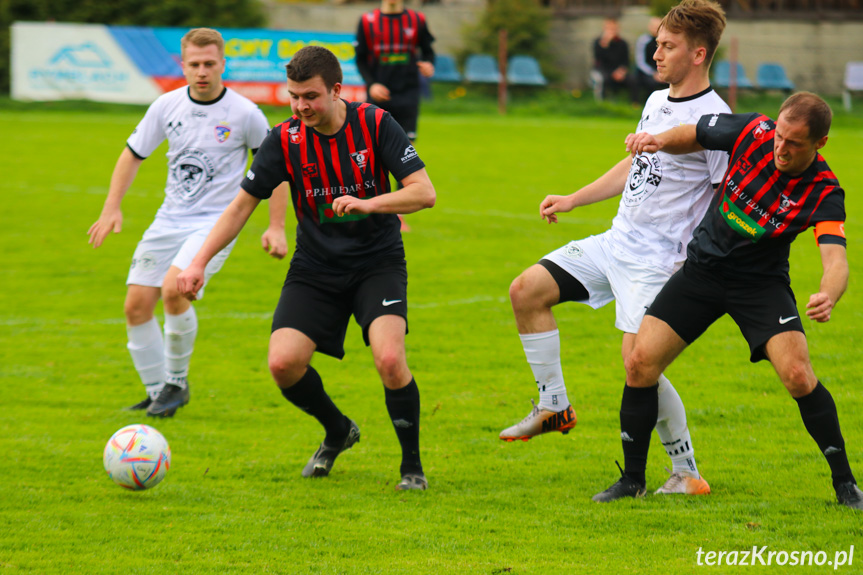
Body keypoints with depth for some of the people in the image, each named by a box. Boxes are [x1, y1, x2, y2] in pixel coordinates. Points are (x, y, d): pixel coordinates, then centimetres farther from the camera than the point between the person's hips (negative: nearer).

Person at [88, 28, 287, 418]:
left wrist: (276, 228, -3)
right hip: (169, 220, 5)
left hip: (216, 221, -5)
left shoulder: (245, 114, -9)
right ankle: (157, 393, 15)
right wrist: (111, 209, 5)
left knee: (174, 289, -27)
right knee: (136, 305, -2)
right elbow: (133, 154, 14)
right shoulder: (168, 106, 1)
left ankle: (177, 382, -6)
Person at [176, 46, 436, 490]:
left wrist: (367, 204, -30)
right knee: (284, 363, -15)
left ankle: (412, 465, -2)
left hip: (377, 264, -3)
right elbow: (242, 204, 0)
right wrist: (200, 262, -9)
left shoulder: (376, 125, -12)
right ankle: (338, 432, 17)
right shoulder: (285, 140, -7)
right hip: (315, 267, 3)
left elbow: (424, 192, -15)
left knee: (389, 359, -25)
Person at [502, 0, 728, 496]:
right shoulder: (657, 102, 11)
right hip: (616, 241, 9)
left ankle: (688, 472, -6)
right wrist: (572, 200, 25)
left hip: (658, 259, -9)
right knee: (526, 291, 7)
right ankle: (555, 408, 18)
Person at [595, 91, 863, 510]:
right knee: (640, 362, -7)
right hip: (703, 268, 3)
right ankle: (632, 480, 11)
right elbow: (692, 136, 4)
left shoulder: (824, 193, -23)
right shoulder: (753, 133, -15)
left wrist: (828, 296, -57)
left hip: (761, 283, -3)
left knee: (797, 375, -22)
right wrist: (659, 140, -16)